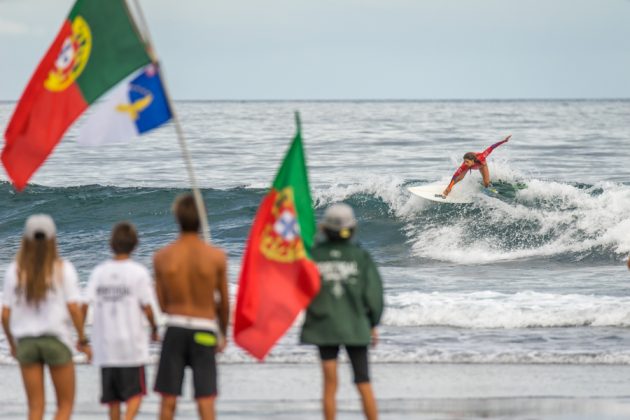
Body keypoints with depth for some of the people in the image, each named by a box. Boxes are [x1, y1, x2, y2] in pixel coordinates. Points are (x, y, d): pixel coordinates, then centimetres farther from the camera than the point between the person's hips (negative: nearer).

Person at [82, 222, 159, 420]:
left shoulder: (99, 271, 1)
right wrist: (154, 329, 9)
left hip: (105, 345, 3)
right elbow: (146, 308, -8)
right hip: (132, 343, -3)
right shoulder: (138, 272, -8)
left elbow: (85, 305, -4)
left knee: (113, 397, 13)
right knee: (135, 394, 3)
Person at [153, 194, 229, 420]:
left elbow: (163, 305, 2)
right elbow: (224, 303, 2)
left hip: (175, 329, 1)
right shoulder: (216, 256, -7)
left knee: (168, 401, 8)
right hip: (204, 332, -1)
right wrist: (223, 333, 19)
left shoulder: (162, 257, -4)